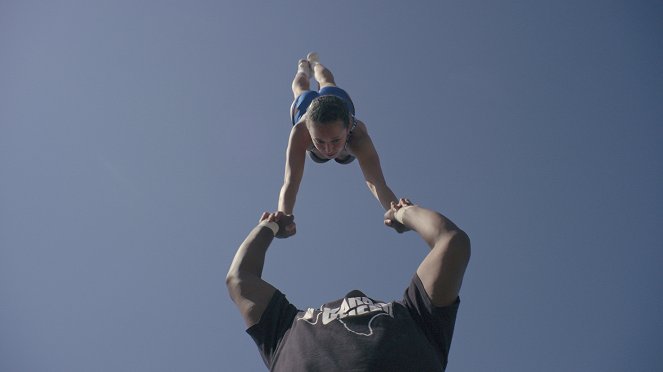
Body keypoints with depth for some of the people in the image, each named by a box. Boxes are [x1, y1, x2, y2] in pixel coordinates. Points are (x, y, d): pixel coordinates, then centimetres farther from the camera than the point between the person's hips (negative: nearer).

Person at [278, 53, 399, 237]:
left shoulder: (358, 136, -53)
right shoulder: (300, 133, -54)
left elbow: (377, 184, -62)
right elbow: (290, 183, -62)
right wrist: (284, 215, -82)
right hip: (305, 106, 0)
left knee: (327, 83, 40)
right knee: (301, 91, 40)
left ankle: (315, 62, 73)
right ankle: (303, 67, 74)